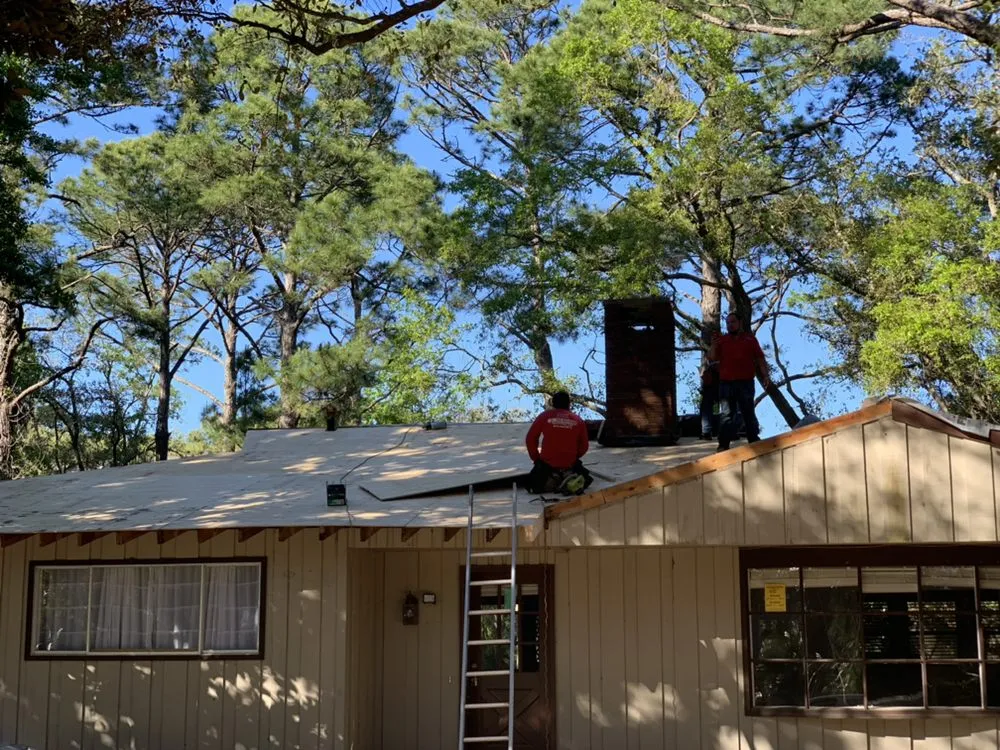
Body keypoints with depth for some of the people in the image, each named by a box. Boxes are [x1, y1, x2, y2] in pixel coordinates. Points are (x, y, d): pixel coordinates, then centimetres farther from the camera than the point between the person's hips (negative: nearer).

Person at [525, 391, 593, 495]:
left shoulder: (544, 416, -3)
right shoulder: (578, 420, 1)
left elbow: (530, 439, -1)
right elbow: (584, 446, 6)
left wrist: (536, 458, 11)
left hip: (547, 463, -1)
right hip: (570, 463, 1)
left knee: (532, 484, 17)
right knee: (585, 481, 24)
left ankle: (550, 482, -11)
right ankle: (572, 480, -8)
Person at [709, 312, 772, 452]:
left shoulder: (750, 338, 9)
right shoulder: (722, 340, 12)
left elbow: (760, 358, 6)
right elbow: (712, 358, 5)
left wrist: (766, 375, -2)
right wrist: (714, 344, -9)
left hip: (745, 383, -1)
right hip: (726, 383, 1)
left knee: (748, 413, 5)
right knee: (728, 414, 0)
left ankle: (754, 442, 10)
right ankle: (723, 445, -1)